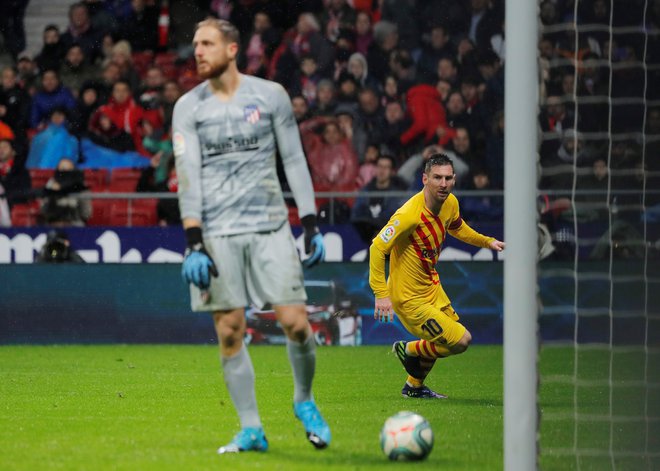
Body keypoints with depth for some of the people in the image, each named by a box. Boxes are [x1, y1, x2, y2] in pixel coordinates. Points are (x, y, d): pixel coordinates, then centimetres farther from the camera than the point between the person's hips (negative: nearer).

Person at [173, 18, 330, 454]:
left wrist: (311, 224, 2)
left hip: (270, 225, 0)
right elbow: (187, 174, -3)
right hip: (216, 232, 0)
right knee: (230, 332, -3)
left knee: (294, 321, -7)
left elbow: (295, 160, 8)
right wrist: (194, 243, -12)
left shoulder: (270, 95, 5)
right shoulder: (188, 107, 4)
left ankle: (304, 401, 19)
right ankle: (251, 429, 6)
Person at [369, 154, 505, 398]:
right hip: (410, 299, -9)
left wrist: (487, 241, 11)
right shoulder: (410, 214, -31)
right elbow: (377, 248, -28)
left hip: (431, 285, 9)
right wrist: (381, 293, -31)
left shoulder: (450, 204, -4)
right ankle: (409, 350, 16)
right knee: (461, 341, -10)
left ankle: (414, 386, 46)